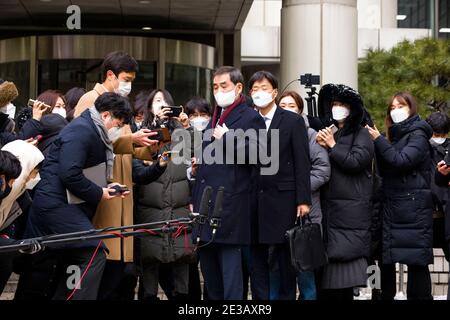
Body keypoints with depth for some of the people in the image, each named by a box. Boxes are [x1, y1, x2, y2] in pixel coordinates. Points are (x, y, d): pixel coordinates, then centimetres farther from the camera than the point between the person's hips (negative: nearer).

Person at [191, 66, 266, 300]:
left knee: (230, 270, -7)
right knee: (209, 270, 12)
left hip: (230, 208, -8)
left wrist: (226, 138, -14)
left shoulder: (251, 118, -3)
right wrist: (195, 200, 22)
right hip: (206, 206, 9)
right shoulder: (214, 119, 23)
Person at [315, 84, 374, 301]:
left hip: (351, 211, -5)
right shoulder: (328, 133, 20)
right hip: (327, 208, 5)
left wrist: (332, 146, -1)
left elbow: (355, 161, -12)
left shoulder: (361, 134, 3)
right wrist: (320, 146, -3)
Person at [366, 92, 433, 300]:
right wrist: (376, 143, 2)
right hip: (391, 205, 8)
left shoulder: (417, 134, -3)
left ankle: (418, 296, -5)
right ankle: (387, 295, 12)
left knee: (416, 259, -8)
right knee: (385, 259, 6)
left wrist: (378, 140, -15)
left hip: (413, 207, -8)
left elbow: (402, 160, -18)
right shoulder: (395, 135, 18)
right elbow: (384, 171, 16)